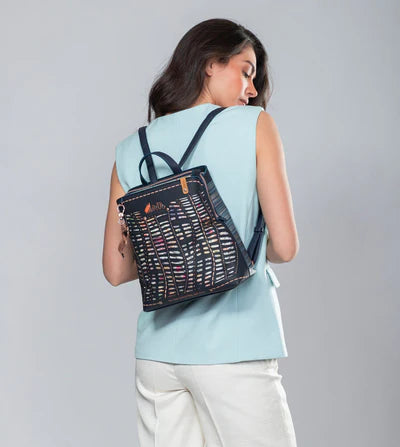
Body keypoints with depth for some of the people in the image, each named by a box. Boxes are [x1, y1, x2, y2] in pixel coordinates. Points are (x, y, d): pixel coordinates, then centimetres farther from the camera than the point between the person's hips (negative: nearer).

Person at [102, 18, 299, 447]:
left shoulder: (131, 151, 9)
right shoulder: (254, 125, -1)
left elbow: (115, 270, 9)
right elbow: (284, 246, -4)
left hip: (157, 349, 5)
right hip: (232, 349, -5)